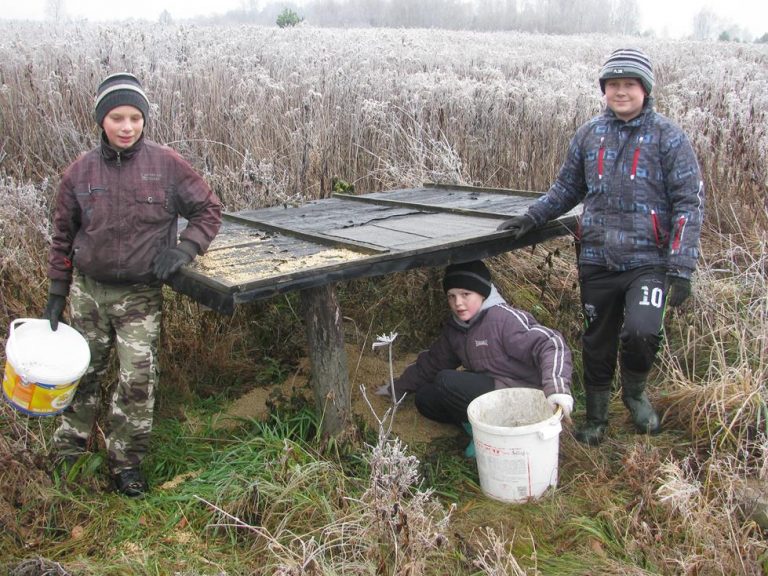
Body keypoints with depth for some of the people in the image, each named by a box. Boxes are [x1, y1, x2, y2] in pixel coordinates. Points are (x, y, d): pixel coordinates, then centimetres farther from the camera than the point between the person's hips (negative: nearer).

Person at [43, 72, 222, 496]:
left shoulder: (166, 165, -9)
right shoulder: (81, 171, -4)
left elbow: (209, 210, 1)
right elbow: (62, 235, 6)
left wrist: (184, 249, -15)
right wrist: (56, 293, 8)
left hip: (141, 295, -2)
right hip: (87, 290, 2)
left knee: (137, 381, -4)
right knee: (84, 373, 16)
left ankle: (126, 462, 15)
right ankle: (68, 452, 36)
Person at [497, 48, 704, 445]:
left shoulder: (668, 137, -3)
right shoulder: (589, 135, 7)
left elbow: (689, 203, -4)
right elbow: (567, 188, 20)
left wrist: (681, 268, -11)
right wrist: (532, 217, 8)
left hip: (648, 260, -3)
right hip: (597, 259, 3)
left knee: (641, 332, -21)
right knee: (597, 343, 11)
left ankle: (634, 392, 12)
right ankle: (596, 418, 32)